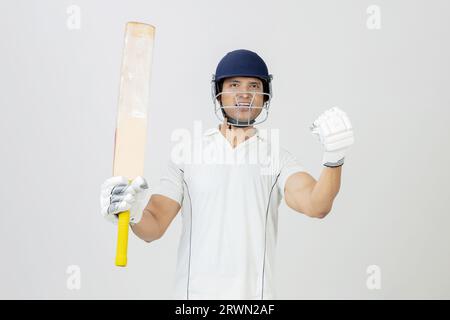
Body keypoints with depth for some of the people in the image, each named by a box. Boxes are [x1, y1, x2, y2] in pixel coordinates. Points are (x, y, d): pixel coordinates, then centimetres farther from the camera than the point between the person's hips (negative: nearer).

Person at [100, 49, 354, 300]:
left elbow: (316, 205, -16)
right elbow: (154, 227, -2)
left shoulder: (278, 158, 2)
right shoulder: (187, 155, 4)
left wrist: (334, 160, -34)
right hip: (193, 293, 0)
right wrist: (134, 214, -24)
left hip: (256, 293, 0)